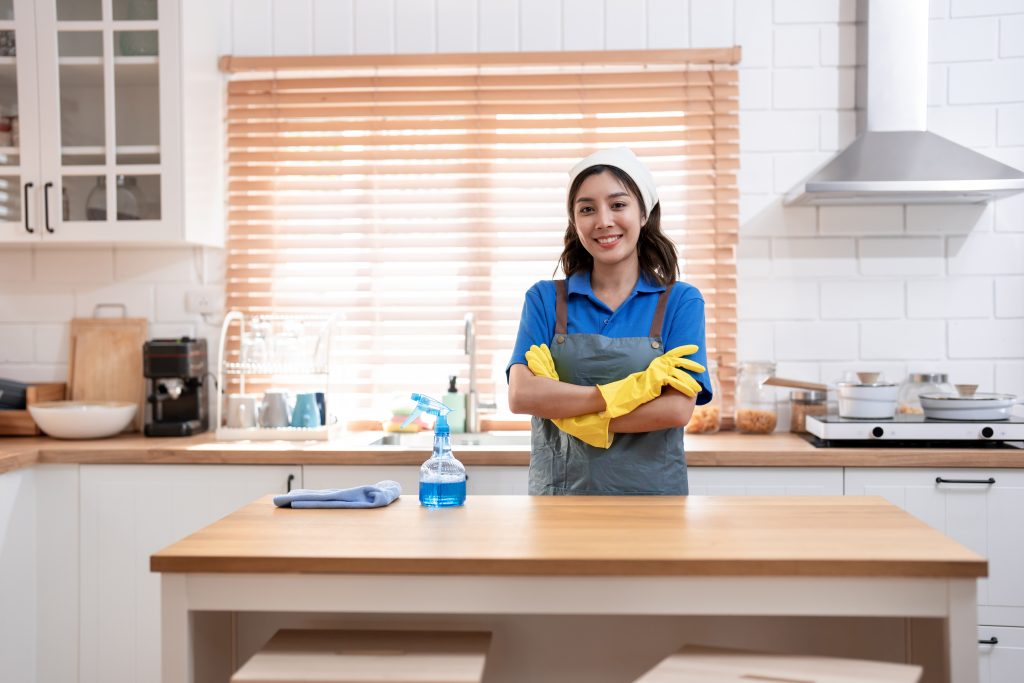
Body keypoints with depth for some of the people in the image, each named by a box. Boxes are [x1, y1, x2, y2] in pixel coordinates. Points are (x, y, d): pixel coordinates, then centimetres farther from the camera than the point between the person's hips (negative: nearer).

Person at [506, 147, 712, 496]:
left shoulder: (681, 301, -1)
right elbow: (520, 395, -11)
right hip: (558, 491, 1)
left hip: (651, 489, 0)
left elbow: (677, 409, -13)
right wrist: (622, 393, -19)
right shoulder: (545, 298, 2)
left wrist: (565, 409, -13)